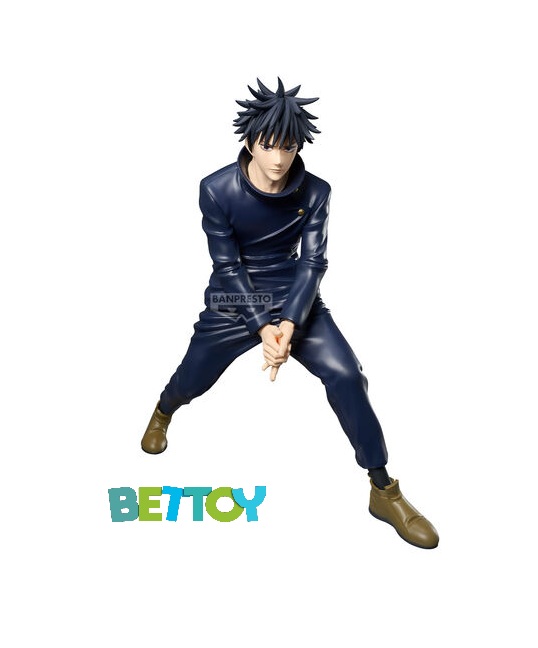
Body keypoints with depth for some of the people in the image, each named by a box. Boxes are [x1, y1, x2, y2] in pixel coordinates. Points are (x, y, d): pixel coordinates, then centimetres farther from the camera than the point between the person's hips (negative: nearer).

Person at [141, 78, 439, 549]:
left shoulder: (315, 192, -10)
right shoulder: (216, 189, -14)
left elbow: (313, 261, -12)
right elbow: (228, 266, -14)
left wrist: (289, 322, -28)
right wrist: (262, 328, -23)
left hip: (294, 297, 1)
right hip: (233, 301, 0)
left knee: (345, 374, -17)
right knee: (193, 380, 12)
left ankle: (383, 490, -3)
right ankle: (162, 414, 53)